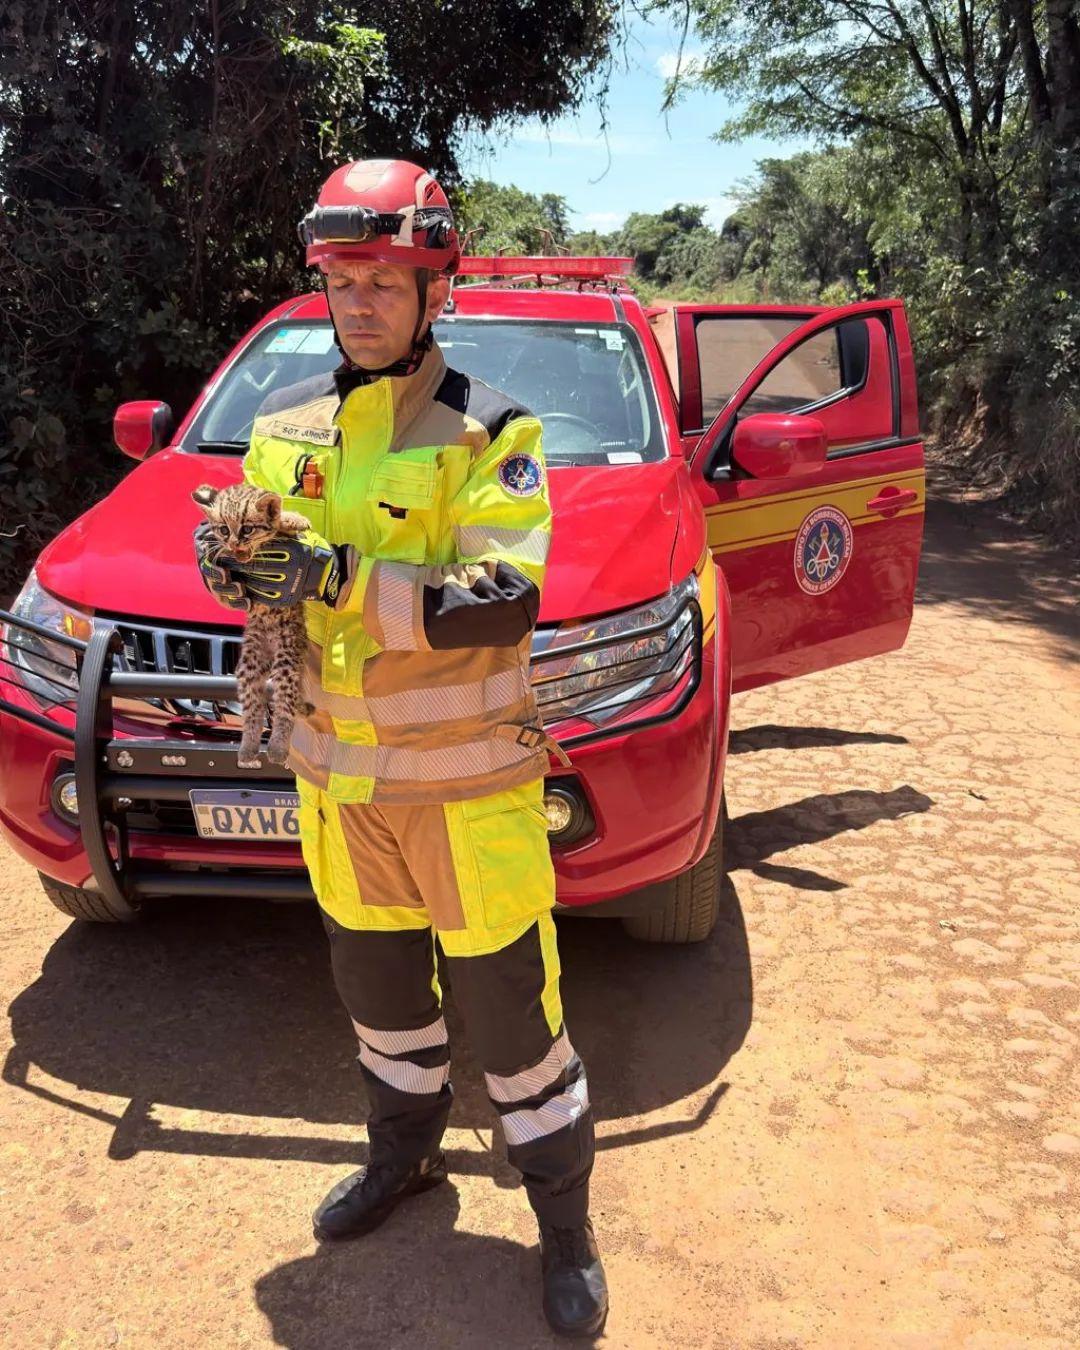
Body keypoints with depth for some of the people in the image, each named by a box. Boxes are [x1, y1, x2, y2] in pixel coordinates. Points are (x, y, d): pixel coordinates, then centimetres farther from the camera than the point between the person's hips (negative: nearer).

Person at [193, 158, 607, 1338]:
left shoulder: (486, 434, -11)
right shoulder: (286, 425, 6)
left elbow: (505, 602, -21)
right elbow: (247, 540, 11)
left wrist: (347, 582, -30)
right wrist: (236, 569, -14)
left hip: (467, 776, -5)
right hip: (340, 772, 5)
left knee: (507, 1002, 5)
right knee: (376, 985, 21)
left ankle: (564, 1218, 27)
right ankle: (404, 1154, 47)